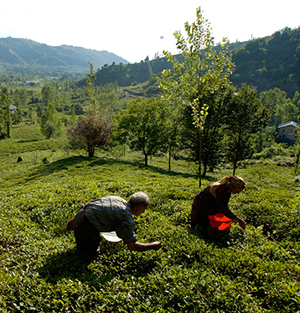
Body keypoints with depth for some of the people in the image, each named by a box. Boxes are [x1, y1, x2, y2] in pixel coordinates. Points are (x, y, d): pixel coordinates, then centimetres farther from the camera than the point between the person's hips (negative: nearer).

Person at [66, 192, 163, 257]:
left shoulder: (117, 198, 9)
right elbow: (132, 246, -15)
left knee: (96, 241, 30)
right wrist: (152, 246, -2)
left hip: (80, 215, 8)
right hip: (85, 226, -8)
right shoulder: (126, 218, -15)